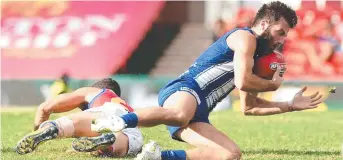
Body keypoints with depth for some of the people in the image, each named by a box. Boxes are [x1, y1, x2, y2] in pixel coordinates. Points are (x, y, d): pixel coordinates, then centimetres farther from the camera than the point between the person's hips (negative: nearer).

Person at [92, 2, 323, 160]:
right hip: (183, 91, -10)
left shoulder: (255, 55, 30)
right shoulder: (245, 37, 0)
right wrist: (272, 85, 4)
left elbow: (249, 107, 34)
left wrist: (291, 106, 33)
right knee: (180, 115, -45)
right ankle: (120, 121, -43)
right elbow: (242, 81, -15)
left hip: (197, 111, 10)